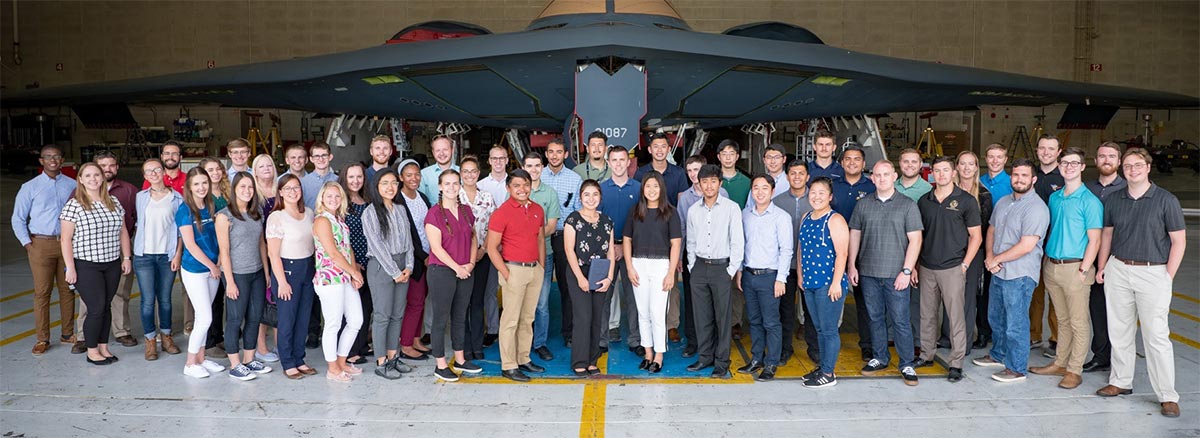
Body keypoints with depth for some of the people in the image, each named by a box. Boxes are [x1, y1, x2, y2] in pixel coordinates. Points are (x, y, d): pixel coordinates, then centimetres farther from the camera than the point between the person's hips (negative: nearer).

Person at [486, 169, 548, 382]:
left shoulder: (537, 210, 9)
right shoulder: (502, 213, -10)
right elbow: (492, 248, -10)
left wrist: (541, 266, 11)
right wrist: (506, 274, -13)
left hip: (535, 269, 6)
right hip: (514, 269, -6)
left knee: (528, 318, 13)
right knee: (511, 320, -1)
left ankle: (523, 359, 23)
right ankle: (508, 366, 6)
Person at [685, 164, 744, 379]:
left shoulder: (731, 208, -5)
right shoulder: (693, 210, 8)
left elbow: (737, 241, -6)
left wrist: (732, 270, -9)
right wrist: (692, 266, 8)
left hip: (721, 267, -4)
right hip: (699, 267, 4)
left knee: (723, 316, 0)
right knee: (702, 315, 9)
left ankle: (721, 362, 7)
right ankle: (705, 357, 21)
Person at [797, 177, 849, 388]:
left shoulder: (835, 220, -11)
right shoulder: (806, 218, 12)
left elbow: (842, 254, -16)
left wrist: (836, 282, -19)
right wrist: (801, 275, 17)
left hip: (829, 284, -7)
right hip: (810, 283, 7)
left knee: (829, 330, -1)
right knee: (820, 329, 15)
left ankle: (828, 374, 7)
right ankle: (823, 367, 25)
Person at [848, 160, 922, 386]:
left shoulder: (908, 205, -2)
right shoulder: (863, 204, 8)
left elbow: (915, 239, -5)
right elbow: (855, 235, 12)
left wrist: (906, 271, -11)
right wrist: (851, 265, 6)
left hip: (896, 274, -3)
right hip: (868, 273, 3)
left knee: (900, 320, -1)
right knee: (875, 318, 12)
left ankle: (907, 364, 10)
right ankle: (879, 358, 25)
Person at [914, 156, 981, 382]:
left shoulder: (966, 200, -3)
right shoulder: (924, 201, 9)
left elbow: (976, 236, -1)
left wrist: (965, 265, -7)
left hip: (953, 268, -4)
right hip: (927, 268, 4)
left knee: (956, 317, -2)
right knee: (927, 315, 12)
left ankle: (956, 363, 5)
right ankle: (926, 355, 25)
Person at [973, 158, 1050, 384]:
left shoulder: (1036, 208, -16)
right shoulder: (1003, 202, 10)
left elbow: (1026, 246, -22)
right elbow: (991, 230, 16)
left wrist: (997, 259, -12)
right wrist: (989, 256, -2)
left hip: (1019, 275, -8)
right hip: (998, 272, 8)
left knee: (1015, 323, 0)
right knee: (995, 318, 21)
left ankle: (1017, 368, 12)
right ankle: (998, 355, 39)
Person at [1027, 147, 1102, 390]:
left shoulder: (1090, 201, -8)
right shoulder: (1054, 198, 12)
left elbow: (1094, 240, -10)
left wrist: (1083, 270, -15)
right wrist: (1046, 263, 12)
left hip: (1074, 268, -6)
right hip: (1051, 266, 6)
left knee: (1078, 322, 1)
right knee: (1063, 319, 16)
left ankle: (1075, 370, 7)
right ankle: (1059, 363, 23)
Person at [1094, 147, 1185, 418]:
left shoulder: (1166, 200, -4)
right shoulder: (1114, 201, 8)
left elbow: (1179, 240, -3)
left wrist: (1168, 277, -8)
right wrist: (1101, 268, 10)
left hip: (1153, 272, -4)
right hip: (1118, 271, 4)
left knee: (1156, 336, -5)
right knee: (1119, 331, 11)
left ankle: (1168, 396, 2)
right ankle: (1121, 382, 24)